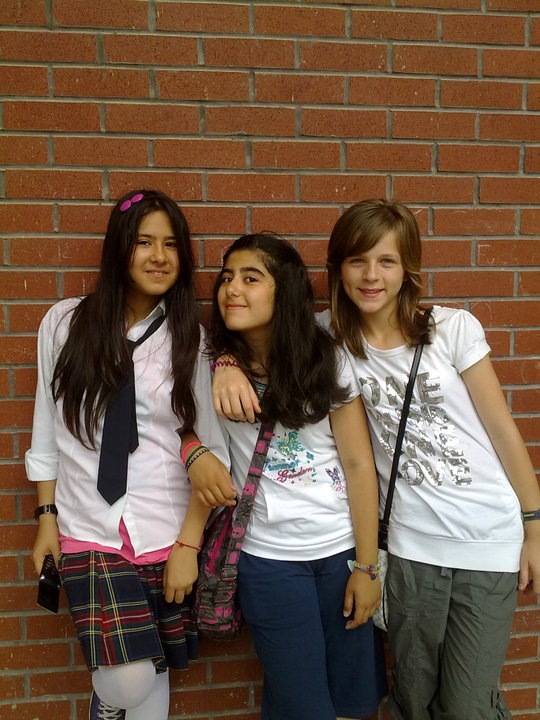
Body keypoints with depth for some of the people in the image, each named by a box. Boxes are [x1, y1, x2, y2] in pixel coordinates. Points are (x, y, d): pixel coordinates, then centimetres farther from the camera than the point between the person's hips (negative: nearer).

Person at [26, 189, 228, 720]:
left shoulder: (190, 338, -4)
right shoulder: (64, 323, -3)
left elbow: (213, 449, -3)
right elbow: (47, 432, 5)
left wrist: (189, 543, -6)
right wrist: (47, 518, 6)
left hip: (166, 532, 1)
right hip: (89, 531, 0)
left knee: (154, 674, 11)